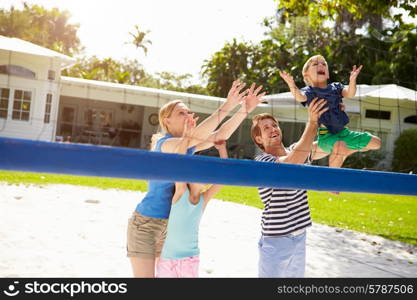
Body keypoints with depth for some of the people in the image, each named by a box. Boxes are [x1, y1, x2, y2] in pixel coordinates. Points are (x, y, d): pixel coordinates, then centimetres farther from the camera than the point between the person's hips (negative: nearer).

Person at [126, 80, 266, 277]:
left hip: (170, 225, 8)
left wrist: (243, 111, -20)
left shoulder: (188, 147, 4)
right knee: (144, 276, -2)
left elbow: (220, 135, -7)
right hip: (145, 224, -8)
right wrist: (225, 107, -41)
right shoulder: (163, 143, -18)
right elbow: (195, 137, -37)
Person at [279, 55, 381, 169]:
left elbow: (350, 94, -5)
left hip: (343, 131, 6)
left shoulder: (335, 87, 13)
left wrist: (352, 80, -25)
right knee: (340, 146, -39)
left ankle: (342, 154, 20)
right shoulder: (309, 91, 0)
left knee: (376, 143, 10)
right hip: (325, 134, -6)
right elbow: (300, 97, -23)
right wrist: (292, 85, -43)